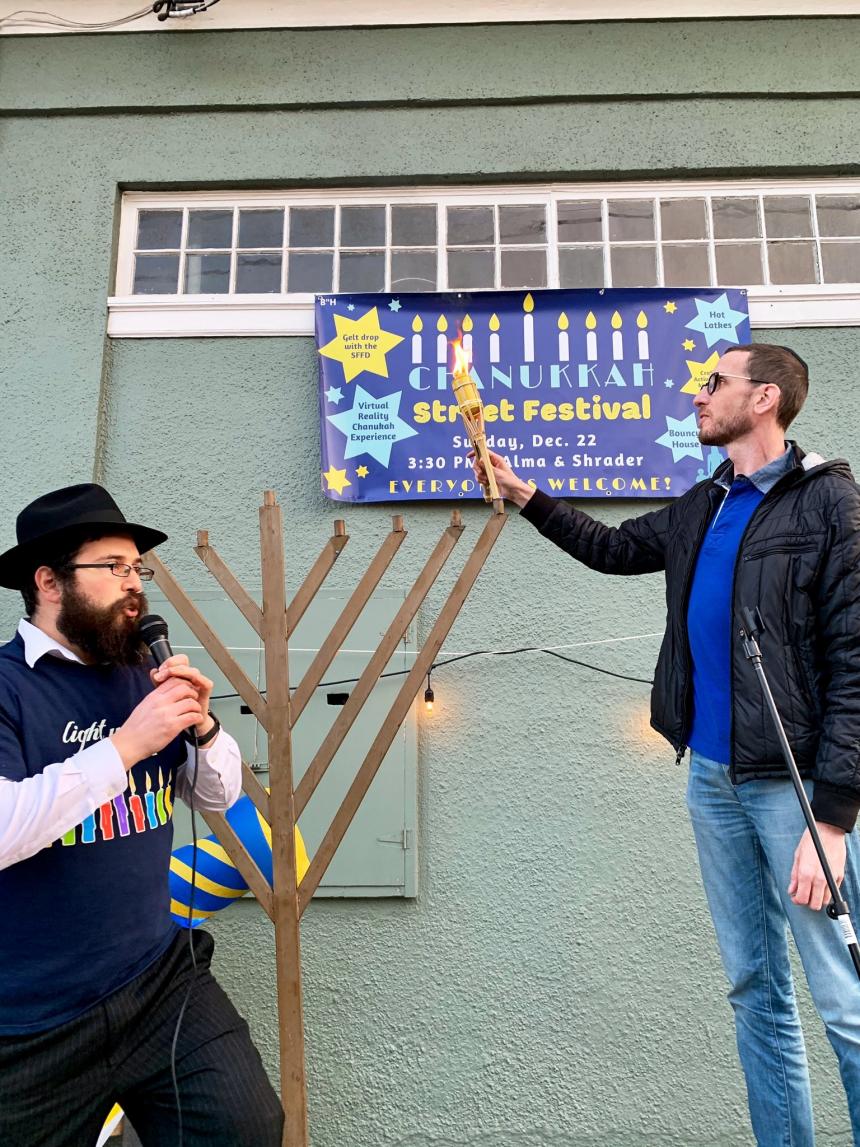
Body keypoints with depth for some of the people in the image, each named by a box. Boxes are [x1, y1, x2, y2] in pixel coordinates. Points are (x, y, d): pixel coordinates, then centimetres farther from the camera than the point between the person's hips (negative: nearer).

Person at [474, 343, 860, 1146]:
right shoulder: (701, 509, 12)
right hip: (711, 777, 6)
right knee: (755, 991, 16)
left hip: (793, 780, -6)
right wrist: (524, 496, 23)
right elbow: (615, 548, 28)